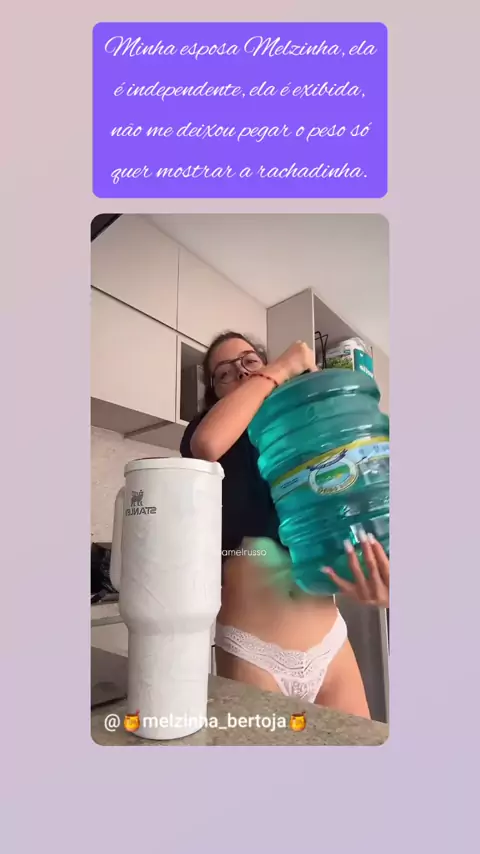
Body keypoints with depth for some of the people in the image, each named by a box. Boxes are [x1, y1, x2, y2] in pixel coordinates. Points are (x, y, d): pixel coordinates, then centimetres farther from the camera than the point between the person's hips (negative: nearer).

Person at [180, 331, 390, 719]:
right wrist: (281, 369, -13)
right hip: (252, 652, -4)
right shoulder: (217, 448, 1)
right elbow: (207, 443, -26)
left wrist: (371, 584, -13)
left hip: (331, 643, 4)